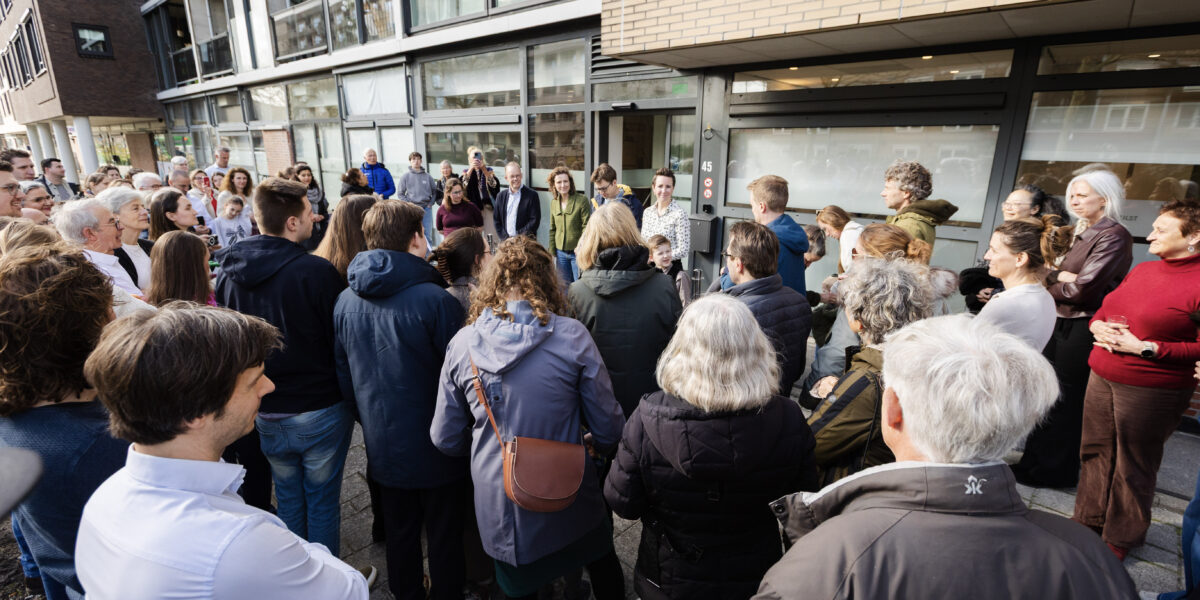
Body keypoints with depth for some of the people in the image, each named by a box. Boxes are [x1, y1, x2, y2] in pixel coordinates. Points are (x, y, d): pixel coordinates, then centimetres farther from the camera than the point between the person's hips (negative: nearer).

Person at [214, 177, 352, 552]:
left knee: (288, 497, 23)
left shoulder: (227, 272, -2)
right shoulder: (316, 271, -20)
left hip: (266, 413, 6)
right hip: (320, 410, -5)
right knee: (322, 500, 11)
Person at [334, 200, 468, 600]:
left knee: (399, 532, 24)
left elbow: (344, 376, 6)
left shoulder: (346, 301, -4)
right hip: (436, 446, -5)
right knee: (444, 537, 14)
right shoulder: (435, 300, -23)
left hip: (382, 445, 6)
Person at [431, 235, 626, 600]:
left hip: (498, 507, 2)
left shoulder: (462, 342, -11)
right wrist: (596, 444, 12)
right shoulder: (571, 336, -18)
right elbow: (608, 429, -12)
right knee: (604, 569, 28)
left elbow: (445, 438, -1)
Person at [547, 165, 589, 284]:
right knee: (565, 286, 15)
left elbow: (587, 228, -12)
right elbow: (552, 229, 13)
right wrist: (552, 252, 9)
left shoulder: (581, 200, -10)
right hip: (560, 253, 5)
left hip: (577, 252, -5)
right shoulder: (554, 202, 7)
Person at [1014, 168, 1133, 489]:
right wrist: (1058, 276, -11)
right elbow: (1056, 275, 9)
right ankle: (1035, 462, 26)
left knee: (1065, 400, 3)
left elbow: (1083, 289, -20)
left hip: (1083, 328, -8)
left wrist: (1049, 286, -4)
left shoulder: (1114, 236, -13)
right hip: (1062, 322, 8)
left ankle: (1056, 471, 18)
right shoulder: (1082, 234, 13)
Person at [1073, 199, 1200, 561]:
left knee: (1133, 467, 8)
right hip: (1102, 378, 6)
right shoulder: (1142, 270, 9)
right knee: (1095, 452, 16)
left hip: (1151, 391, -6)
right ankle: (1088, 524, 32)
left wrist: (1146, 347, -18)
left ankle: (1120, 538, 27)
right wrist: (1097, 325, -1)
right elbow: (1105, 308, 19)